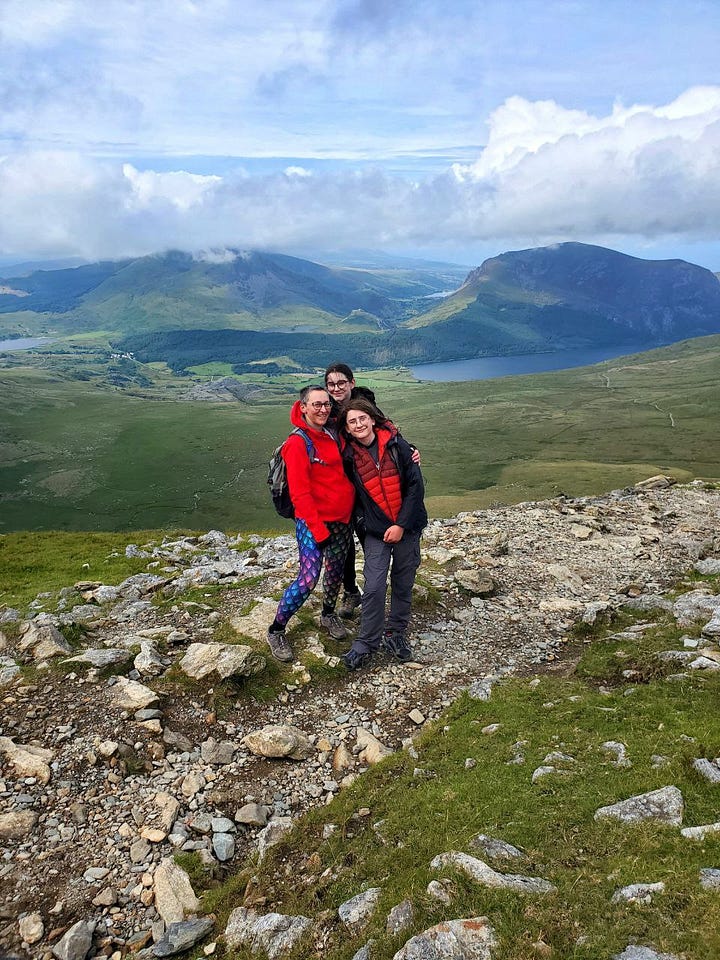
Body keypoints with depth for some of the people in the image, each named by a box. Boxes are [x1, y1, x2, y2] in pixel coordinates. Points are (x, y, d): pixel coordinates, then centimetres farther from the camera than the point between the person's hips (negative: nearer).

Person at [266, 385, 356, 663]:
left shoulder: (333, 435, 5)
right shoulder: (298, 443, -15)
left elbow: (345, 473, 19)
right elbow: (300, 493, -18)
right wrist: (319, 530, -19)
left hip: (342, 519, 7)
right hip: (313, 522, -7)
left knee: (336, 571, 18)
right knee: (308, 579, -10)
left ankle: (328, 614, 42)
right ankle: (276, 631, 7)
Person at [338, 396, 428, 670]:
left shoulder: (396, 445, -7)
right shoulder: (349, 456, -2)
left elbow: (415, 485, -9)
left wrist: (401, 525, -13)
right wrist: (361, 524, 0)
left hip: (406, 527, 0)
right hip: (375, 531, 0)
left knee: (403, 584, 10)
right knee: (374, 587, -6)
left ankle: (396, 633, 27)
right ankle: (366, 643, 7)